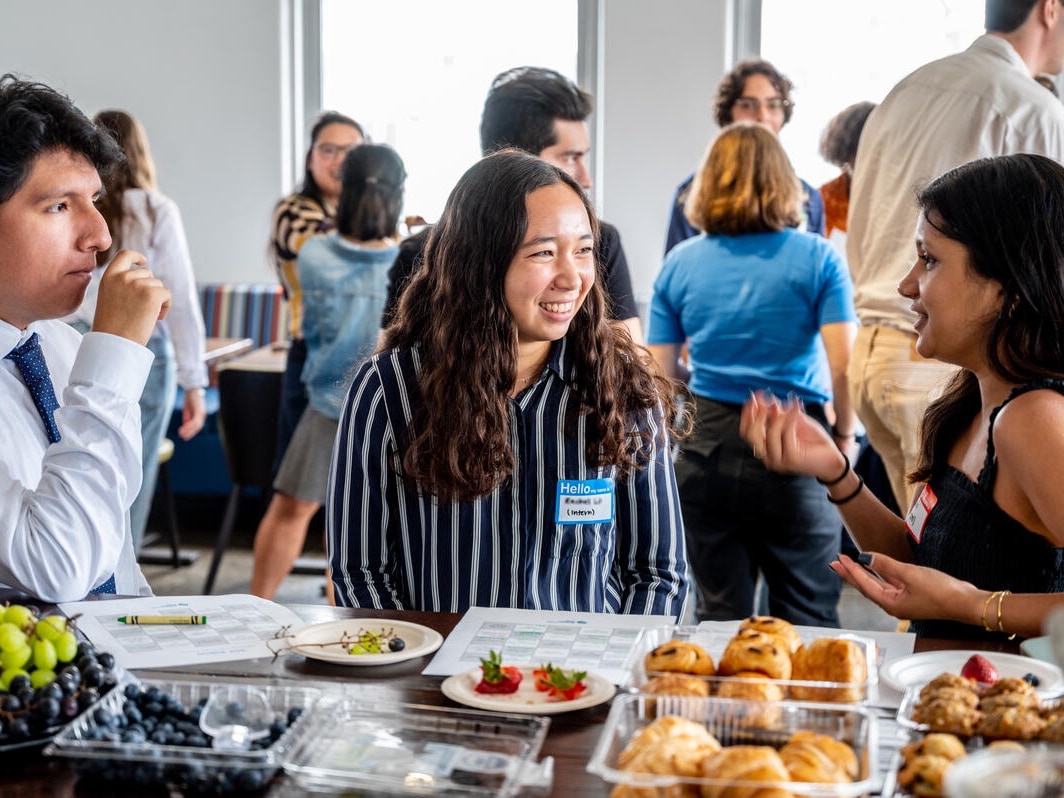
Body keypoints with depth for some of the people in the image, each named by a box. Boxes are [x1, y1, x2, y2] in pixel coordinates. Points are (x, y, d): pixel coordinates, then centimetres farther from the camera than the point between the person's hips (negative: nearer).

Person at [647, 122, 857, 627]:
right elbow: (845, 364, -9)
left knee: (721, 618, 11)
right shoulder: (817, 258, -1)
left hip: (708, 449, 2)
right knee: (808, 621, 9)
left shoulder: (679, 264, 5)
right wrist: (844, 435, 6)